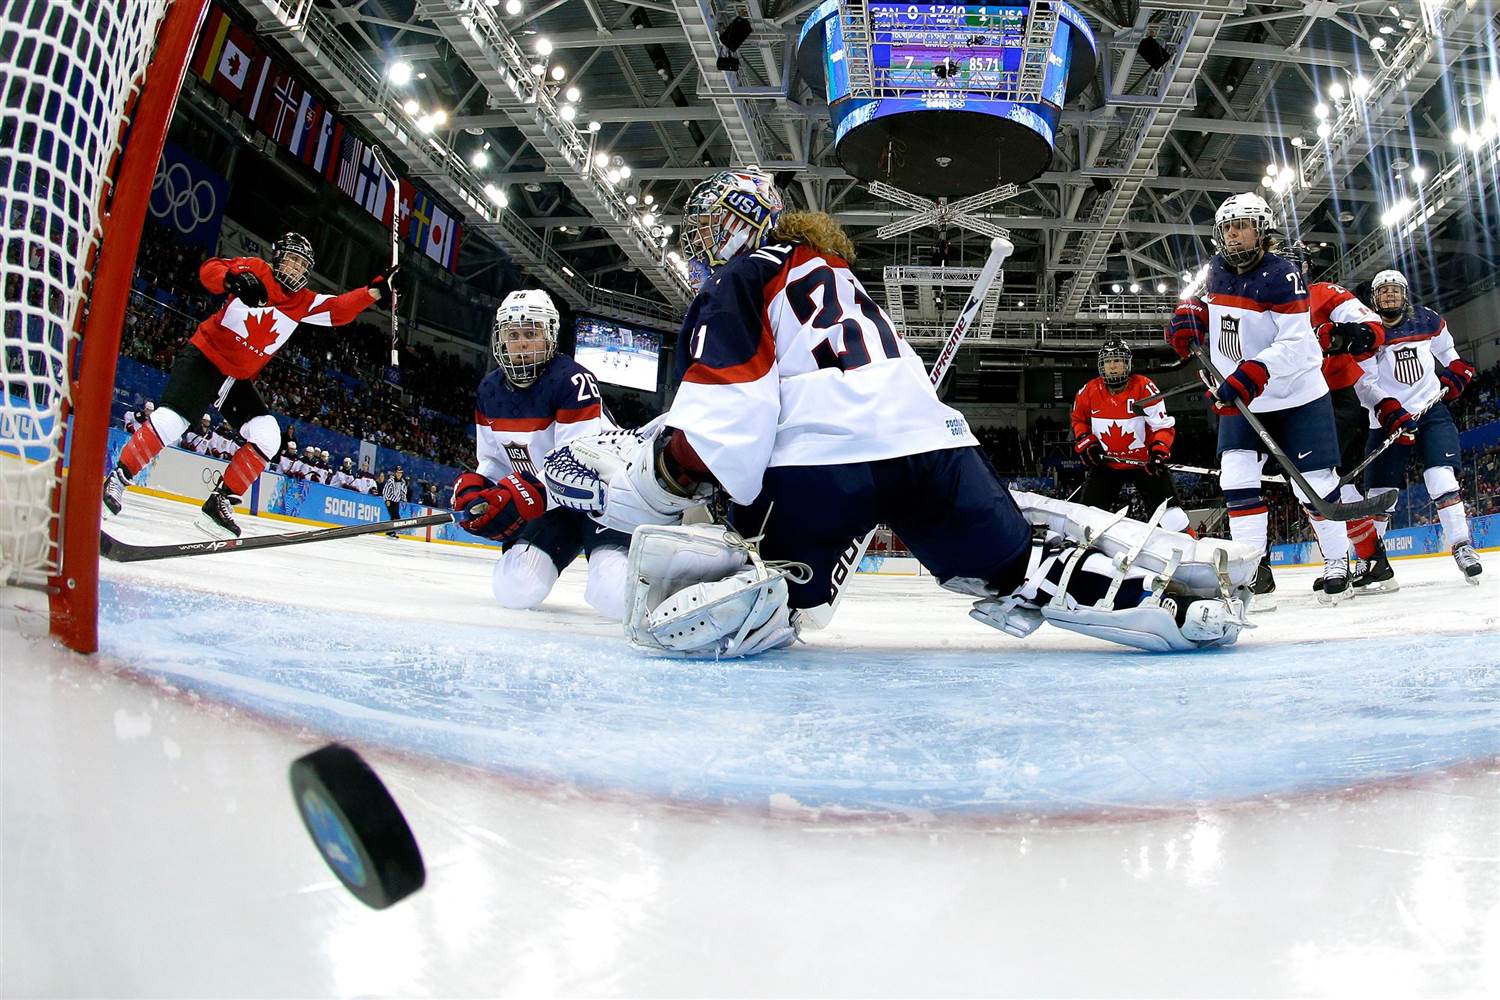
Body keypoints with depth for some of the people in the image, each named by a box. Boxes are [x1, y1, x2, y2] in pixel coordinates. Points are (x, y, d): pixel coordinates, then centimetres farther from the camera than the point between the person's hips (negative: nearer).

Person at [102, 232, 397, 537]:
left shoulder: (305, 302, 2)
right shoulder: (253, 269, -8)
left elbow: (339, 309, -5)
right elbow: (209, 270, -14)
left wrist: (375, 291, -19)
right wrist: (233, 279, -36)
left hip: (239, 379, 5)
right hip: (204, 357, -5)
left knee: (267, 438, -10)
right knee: (170, 421, -20)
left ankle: (221, 501, 0)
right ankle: (116, 480, 1)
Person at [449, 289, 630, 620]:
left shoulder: (572, 381, -21)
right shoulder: (490, 392, 3)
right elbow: (493, 460, 13)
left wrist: (522, 497, -36)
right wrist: (474, 487, -9)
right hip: (546, 502, 6)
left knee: (617, 596, -27)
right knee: (514, 588, -11)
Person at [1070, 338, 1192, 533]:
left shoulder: (1144, 387, -15)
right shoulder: (1089, 391, -6)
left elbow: (1164, 426, -10)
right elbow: (1079, 419, 14)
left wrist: (1158, 453, -23)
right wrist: (1085, 443, -1)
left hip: (1144, 463, -2)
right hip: (1106, 464, 2)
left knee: (1172, 516, -8)